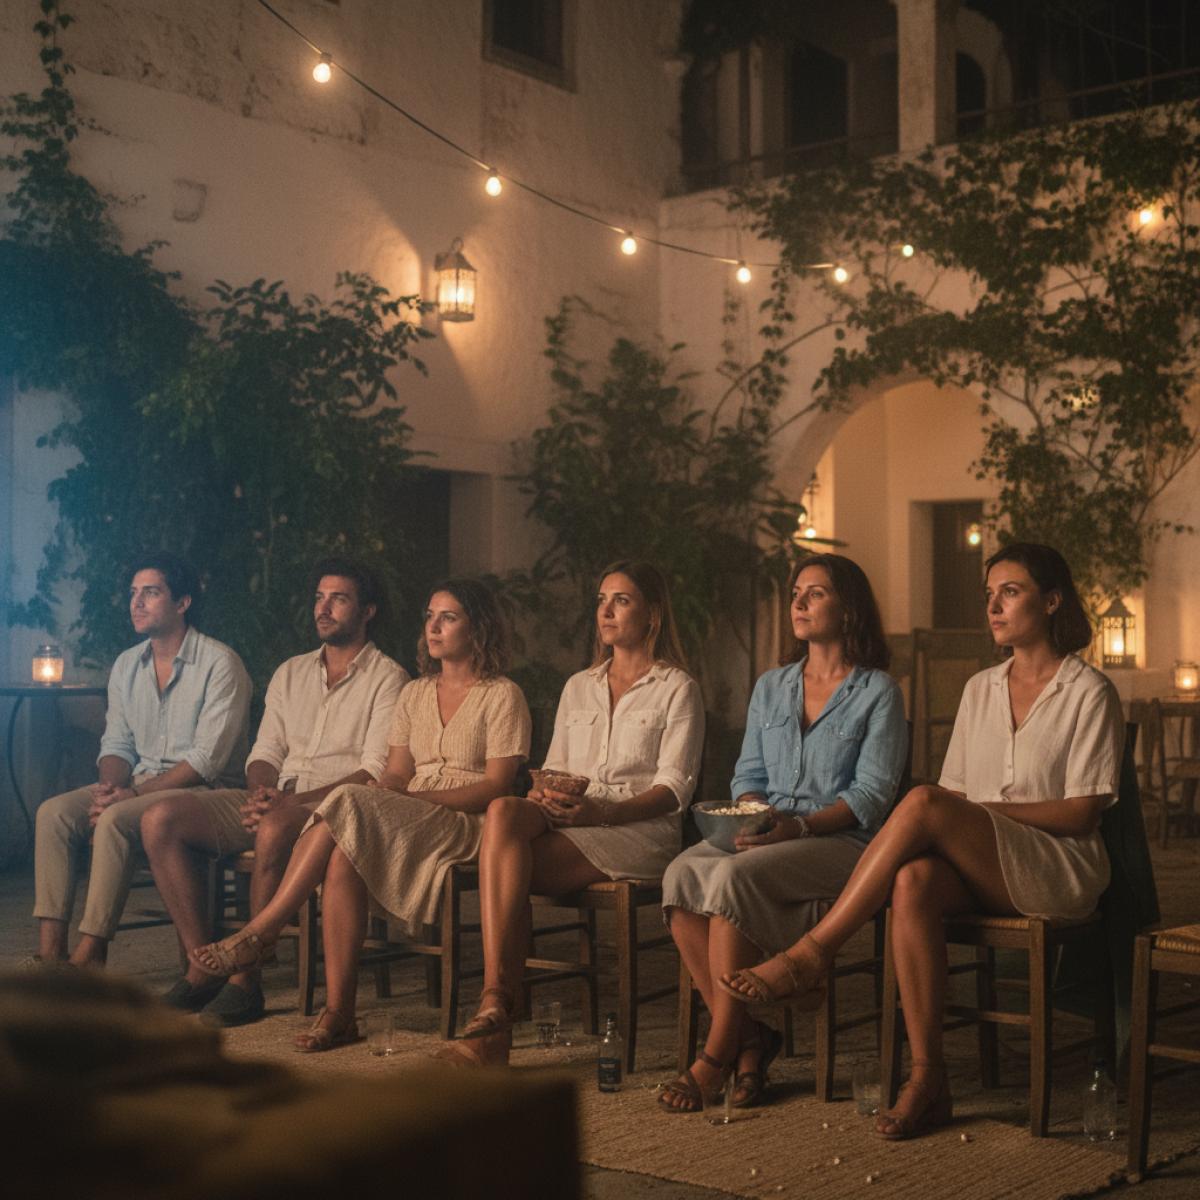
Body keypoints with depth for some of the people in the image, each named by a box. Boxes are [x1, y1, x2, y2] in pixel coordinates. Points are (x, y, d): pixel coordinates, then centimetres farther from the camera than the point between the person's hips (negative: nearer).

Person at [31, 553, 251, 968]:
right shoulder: (127, 665, 13)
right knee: (54, 813, -17)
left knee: (115, 820, -32)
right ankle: (50, 952, -22)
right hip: (139, 783, 7)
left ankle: (89, 956, -28)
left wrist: (133, 794, -21)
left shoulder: (219, 663, -10)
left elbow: (208, 758, -17)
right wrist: (111, 785, -9)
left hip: (201, 790, -7)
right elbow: (116, 743, 14)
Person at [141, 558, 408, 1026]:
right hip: (276, 801, 7)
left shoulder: (386, 679, 0)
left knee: (275, 830, -40)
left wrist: (291, 802, -21)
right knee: (161, 819, -14)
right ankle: (202, 967, -14)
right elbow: (265, 752, 17)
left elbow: (376, 771, -10)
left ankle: (246, 981, -27)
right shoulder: (290, 673, 21)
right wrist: (260, 793, -8)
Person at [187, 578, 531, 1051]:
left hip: (470, 827, -5)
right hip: (406, 826, 5)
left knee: (348, 806, -29)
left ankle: (259, 933, -24)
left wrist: (420, 797, -16)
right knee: (343, 858, -30)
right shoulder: (414, 694, 21)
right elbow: (396, 774, 14)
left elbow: (496, 786, -8)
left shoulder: (502, 696, 1)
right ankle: (338, 1012, -30)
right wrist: (382, 796, -10)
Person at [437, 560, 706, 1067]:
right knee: (504, 811, -32)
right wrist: (543, 796, -4)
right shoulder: (578, 687, 25)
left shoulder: (677, 689, 6)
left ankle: (494, 1009, -29)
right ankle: (497, 1004, -38)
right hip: (567, 825, 5)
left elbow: (673, 789, -4)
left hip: (640, 832, -5)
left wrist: (601, 811, -21)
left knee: (505, 859, -30)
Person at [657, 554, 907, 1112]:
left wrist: (799, 825, -19)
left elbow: (872, 793, -5)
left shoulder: (878, 692, 4)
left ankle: (717, 1054, -26)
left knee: (733, 876, -34)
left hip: (840, 842, -5)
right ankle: (749, 1040, -21)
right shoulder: (771, 687, 22)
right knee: (682, 873, -27)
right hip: (763, 835, 5)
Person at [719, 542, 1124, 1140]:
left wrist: (985, 809, -14)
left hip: (1063, 869, -5)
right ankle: (927, 1079, -32)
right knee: (914, 881, -33)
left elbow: (1082, 813, -7)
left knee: (922, 802, -31)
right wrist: (955, 818, -10)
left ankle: (810, 954, -26)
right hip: (976, 869, 5)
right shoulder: (980, 688, 18)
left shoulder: (1089, 693, 0)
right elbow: (956, 789, 14)